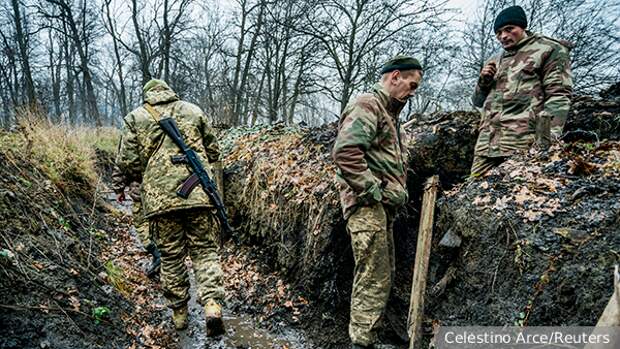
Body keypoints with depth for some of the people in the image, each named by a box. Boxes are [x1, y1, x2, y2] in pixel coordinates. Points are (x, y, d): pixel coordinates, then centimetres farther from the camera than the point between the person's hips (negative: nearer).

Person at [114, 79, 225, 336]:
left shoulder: (135, 118, 9)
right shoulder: (193, 110, 13)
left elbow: (127, 163, 2)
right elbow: (213, 152, 16)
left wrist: (141, 179, 23)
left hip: (159, 197, 0)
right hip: (199, 193, 0)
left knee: (171, 256, 13)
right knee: (205, 250, 9)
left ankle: (179, 313, 25)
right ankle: (212, 303, -9)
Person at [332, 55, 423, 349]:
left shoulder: (390, 113, 24)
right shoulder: (366, 105, -8)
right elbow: (345, 153, -23)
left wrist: (398, 192, 15)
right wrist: (375, 190, -20)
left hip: (383, 206, 11)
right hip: (367, 204, -11)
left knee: (383, 275, 15)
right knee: (373, 278, -9)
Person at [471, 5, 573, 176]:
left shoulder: (548, 49, 7)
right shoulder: (495, 62, 26)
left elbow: (558, 96, -4)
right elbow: (478, 101, 30)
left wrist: (546, 140, -17)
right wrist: (483, 81, 8)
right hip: (486, 143, 6)